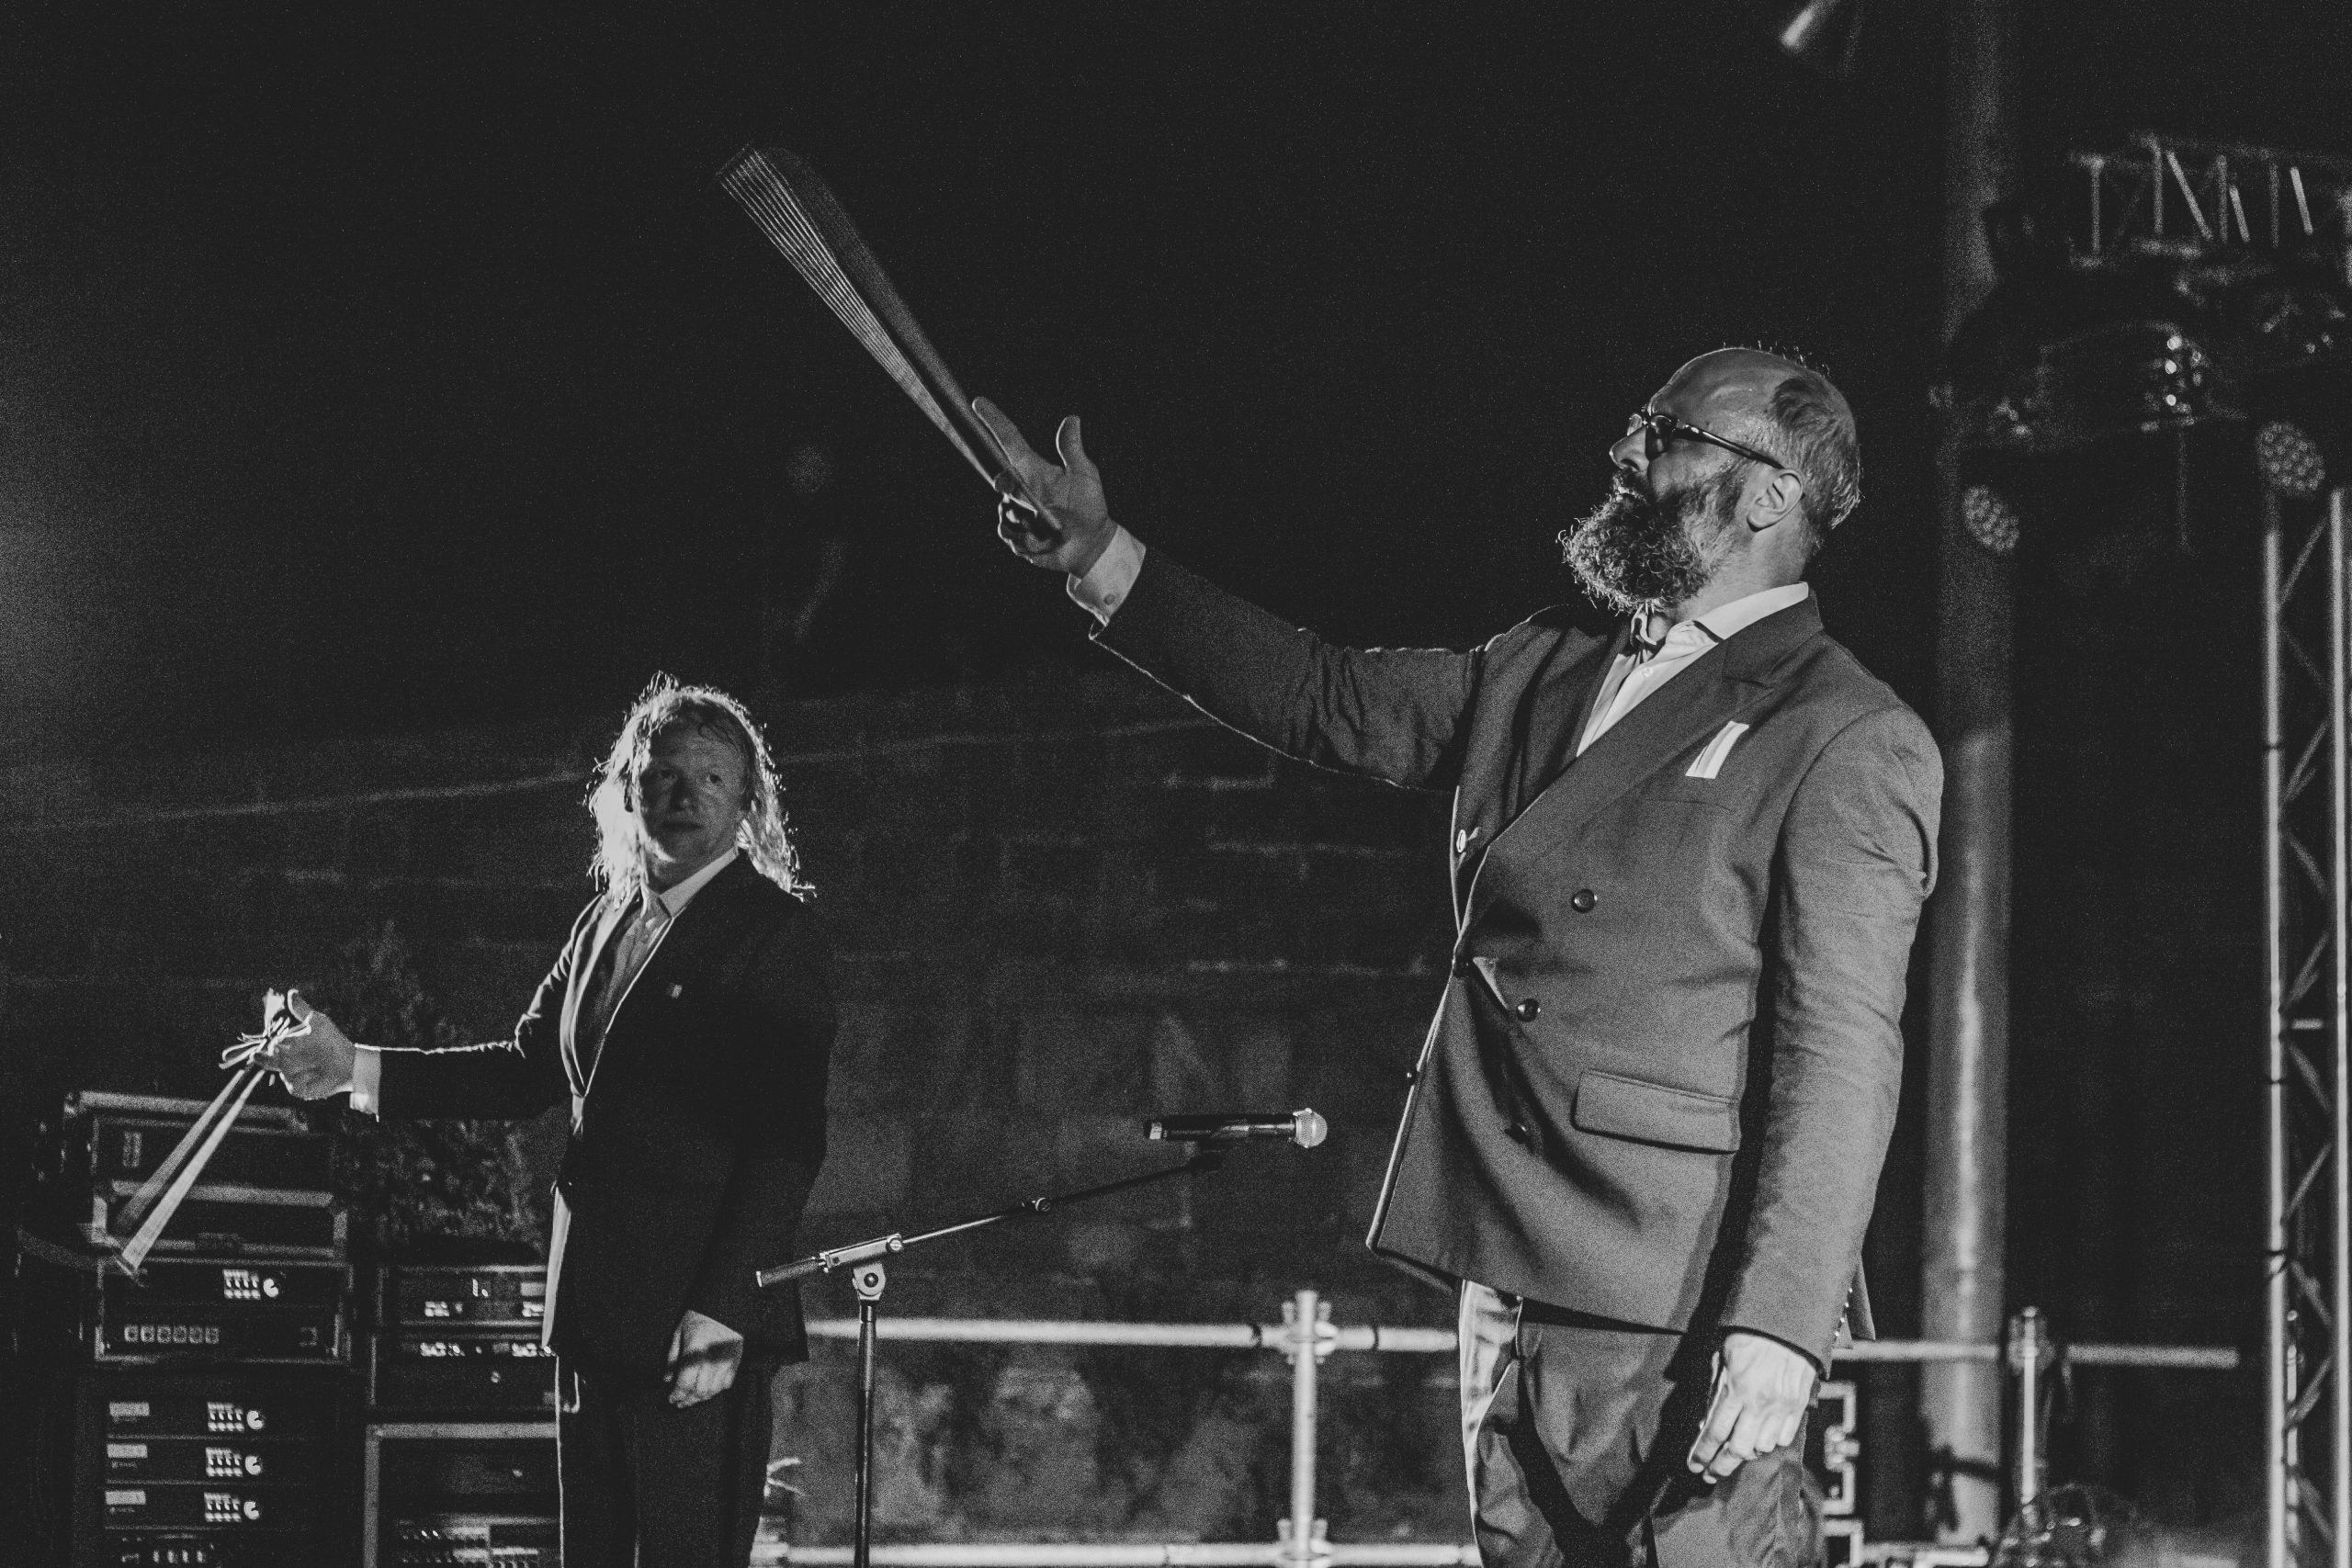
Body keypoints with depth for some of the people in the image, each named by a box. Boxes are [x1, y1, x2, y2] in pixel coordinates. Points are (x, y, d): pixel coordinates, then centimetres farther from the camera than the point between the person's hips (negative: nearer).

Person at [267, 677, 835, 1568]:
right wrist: (356, 1071, 10)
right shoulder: (606, 923, 17)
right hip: (594, 1311, 8)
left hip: (698, 1322, -8)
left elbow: (786, 1143, -13)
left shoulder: (774, 933, -7)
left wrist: (721, 1314, -19)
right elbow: (527, 1068, 19)